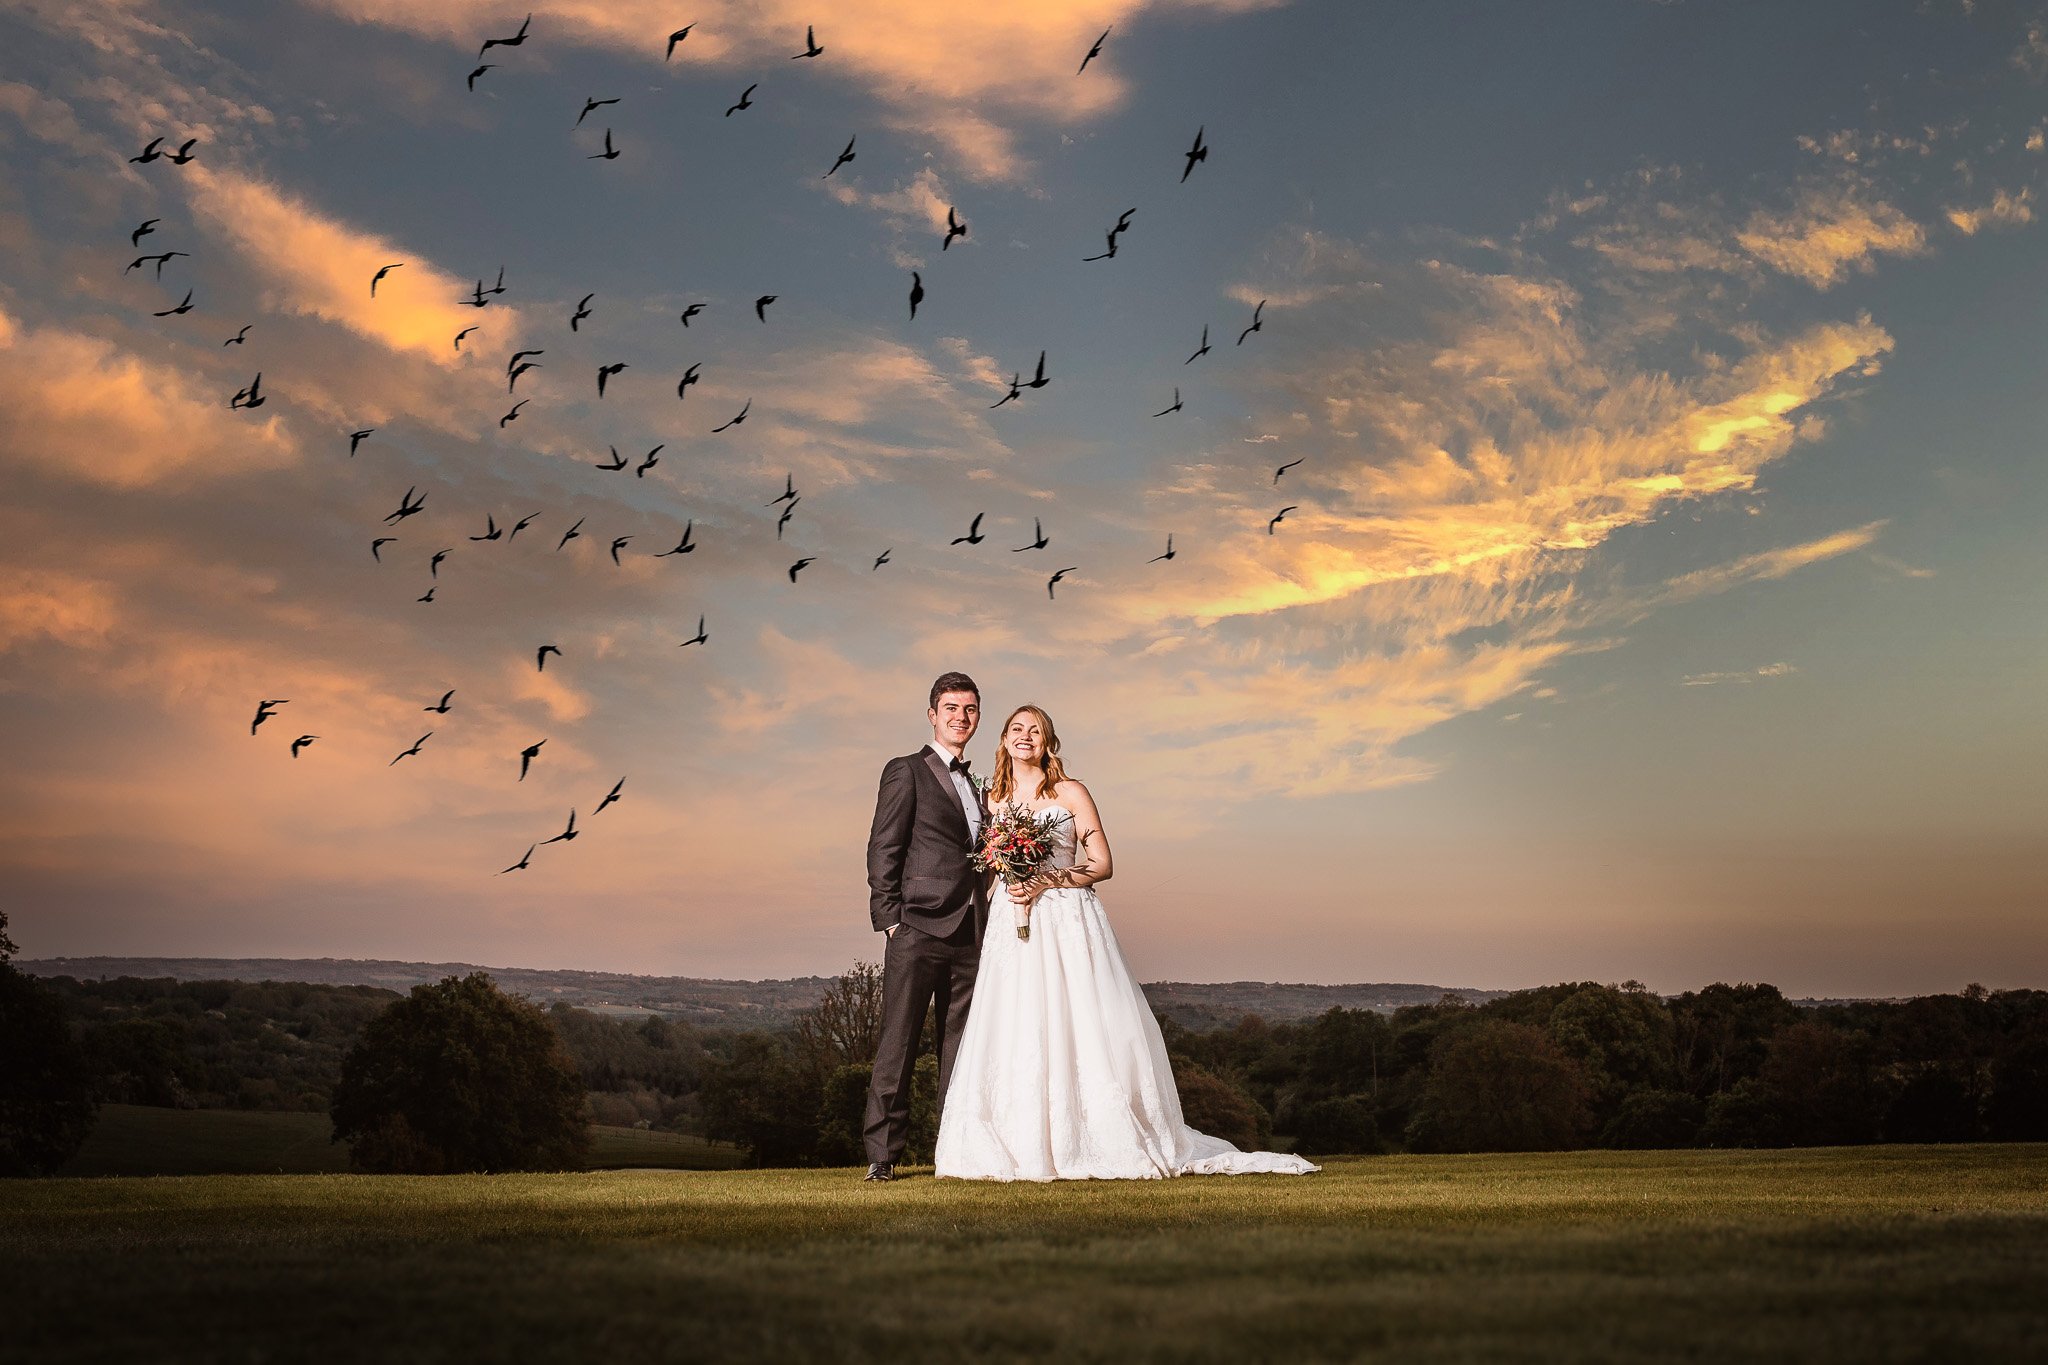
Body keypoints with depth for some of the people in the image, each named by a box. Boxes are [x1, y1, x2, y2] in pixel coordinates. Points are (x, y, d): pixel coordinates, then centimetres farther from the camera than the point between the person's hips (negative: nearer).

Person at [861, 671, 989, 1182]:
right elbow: (883, 851, -5)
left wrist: (987, 924, 13)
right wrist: (891, 919, -12)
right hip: (918, 929, -7)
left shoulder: (974, 785, 22)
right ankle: (882, 1154, -2)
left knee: (961, 1047, 8)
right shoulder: (906, 771, 2)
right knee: (898, 1043, -5)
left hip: (970, 934, 7)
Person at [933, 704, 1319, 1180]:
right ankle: (1026, 1149, 1)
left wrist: (1043, 883, -13)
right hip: (1012, 926, 3)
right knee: (1016, 1037, -3)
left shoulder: (1071, 793, 2)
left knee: (1079, 1030, -7)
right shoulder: (993, 798, 13)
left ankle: (1104, 1146, -2)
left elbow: (1101, 864, -2)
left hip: (1070, 924, -3)